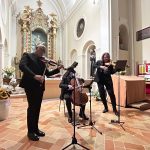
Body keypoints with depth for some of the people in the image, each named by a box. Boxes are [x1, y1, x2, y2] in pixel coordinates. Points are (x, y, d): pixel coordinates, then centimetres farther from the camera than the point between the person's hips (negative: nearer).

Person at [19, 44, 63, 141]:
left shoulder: (42, 61, 18)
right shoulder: (27, 55, 2)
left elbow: (48, 73, 15)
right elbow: (22, 66, -17)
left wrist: (58, 69, 1)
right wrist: (34, 76, -30)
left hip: (40, 86, 6)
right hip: (30, 85, -6)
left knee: (37, 108, 11)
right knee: (32, 107, -2)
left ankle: (35, 128, 26)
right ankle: (30, 131, 13)